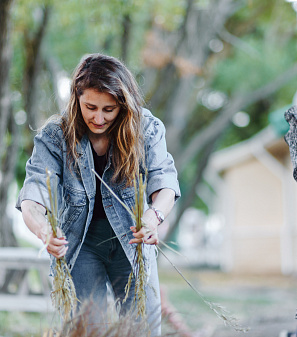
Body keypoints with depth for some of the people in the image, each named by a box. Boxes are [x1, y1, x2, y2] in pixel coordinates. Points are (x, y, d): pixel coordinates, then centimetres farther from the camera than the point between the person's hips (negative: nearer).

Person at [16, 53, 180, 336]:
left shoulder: (147, 129, -10)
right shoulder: (54, 137, -12)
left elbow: (164, 180, -21)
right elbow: (33, 194, -23)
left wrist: (154, 215, -45)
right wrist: (43, 230, -46)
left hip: (131, 240, 1)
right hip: (79, 243, -1)